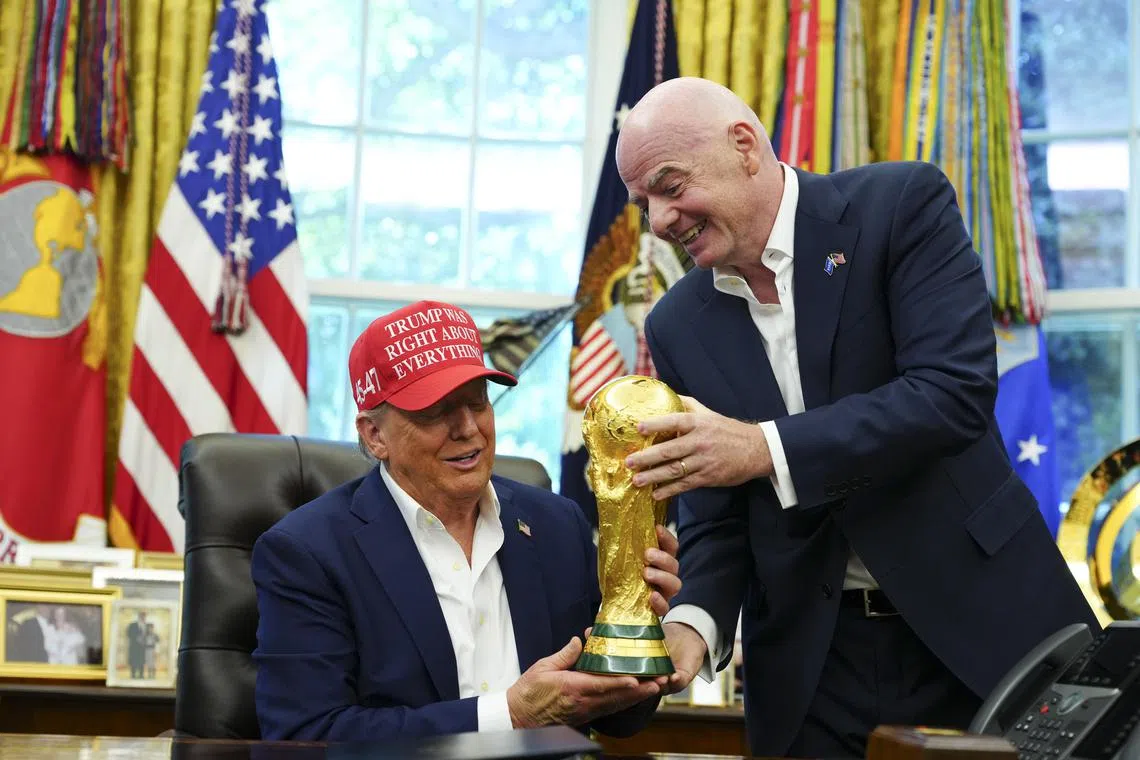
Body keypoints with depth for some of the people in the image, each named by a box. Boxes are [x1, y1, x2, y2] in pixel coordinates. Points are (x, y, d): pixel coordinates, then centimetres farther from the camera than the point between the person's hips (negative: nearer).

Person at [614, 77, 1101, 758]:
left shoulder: (902, 205, -8)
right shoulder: (678, 326, 5)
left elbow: (957, 390, -20)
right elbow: (714, 518, 4)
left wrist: (765, 448, -26)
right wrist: (694, 622, -16)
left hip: (978, 625, -3)